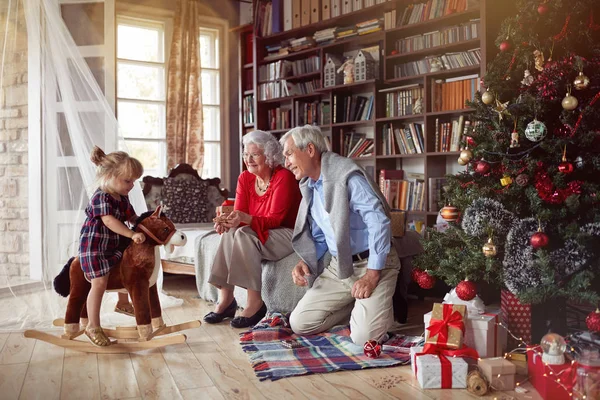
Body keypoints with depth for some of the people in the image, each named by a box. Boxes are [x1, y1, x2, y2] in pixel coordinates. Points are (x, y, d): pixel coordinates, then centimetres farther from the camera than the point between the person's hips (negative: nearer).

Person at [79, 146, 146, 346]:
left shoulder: (123, 198, 7)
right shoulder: (101, 197, -22)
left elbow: (132, 217, 15)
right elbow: (109, 221, -33)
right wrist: (132, 235, -40)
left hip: (114, 245, 9)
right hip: (95, 247, -9)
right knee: (100, 283, -13)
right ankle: (93, 326, -3)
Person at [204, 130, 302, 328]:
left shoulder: (283, 177, -17)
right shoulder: (245, 178, 3)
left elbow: (275, 220, -22)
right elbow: (239, 214, -2)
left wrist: (245, 219, -38)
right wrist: (227, 221, -26)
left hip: (287, 234, -6)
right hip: (259, 234, 6)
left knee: (243, 235, -31)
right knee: (230, 234, -23)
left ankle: (255, 303, -27)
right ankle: (225, 299, -19)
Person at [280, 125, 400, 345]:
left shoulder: (346, 176, -18)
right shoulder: (309, 187, 9)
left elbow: (379, 222, -23)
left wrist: (371, 277, -24)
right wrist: (305, 263, -1)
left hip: (373, 263, -7)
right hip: (338, 267, 8)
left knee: (364, 336, -23)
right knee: (299, 323, -2)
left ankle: (379, 304, 10)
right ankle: (356, 305, 15)